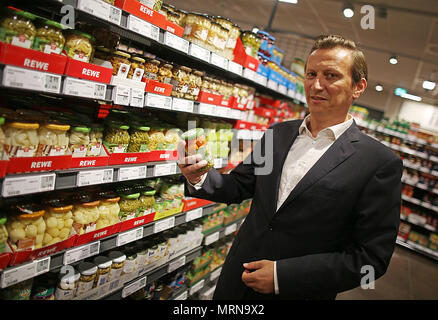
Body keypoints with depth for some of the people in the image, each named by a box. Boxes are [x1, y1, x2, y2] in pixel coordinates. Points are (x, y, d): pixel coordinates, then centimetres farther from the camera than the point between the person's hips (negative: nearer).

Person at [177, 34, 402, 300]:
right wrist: (201, 178, -14)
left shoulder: (381, 163, -15)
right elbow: (239, 186, 6)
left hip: (298, 292, -4)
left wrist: (282, 274, -20)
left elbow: (371, 257, -16)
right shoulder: (278, 134, 1)